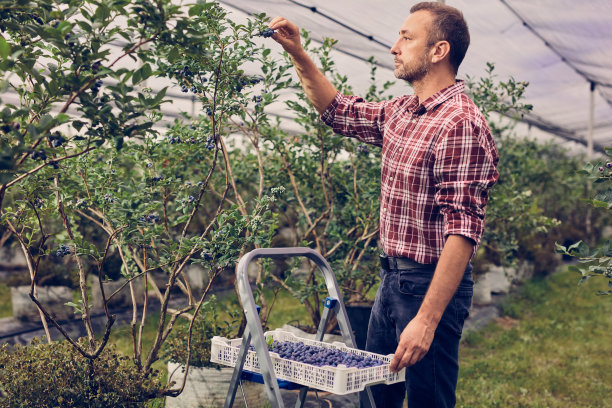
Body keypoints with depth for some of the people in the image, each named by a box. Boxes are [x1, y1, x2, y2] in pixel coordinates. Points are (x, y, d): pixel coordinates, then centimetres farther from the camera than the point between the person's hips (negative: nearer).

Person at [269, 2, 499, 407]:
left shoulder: (461, 125, -22)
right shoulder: (401, 111, 7)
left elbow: (462, 231, -26)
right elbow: (338, 111, 23)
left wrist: (427, 319, -29)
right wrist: (298, 54, 12)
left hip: (431, 284, -9)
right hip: (393, 276, 9)